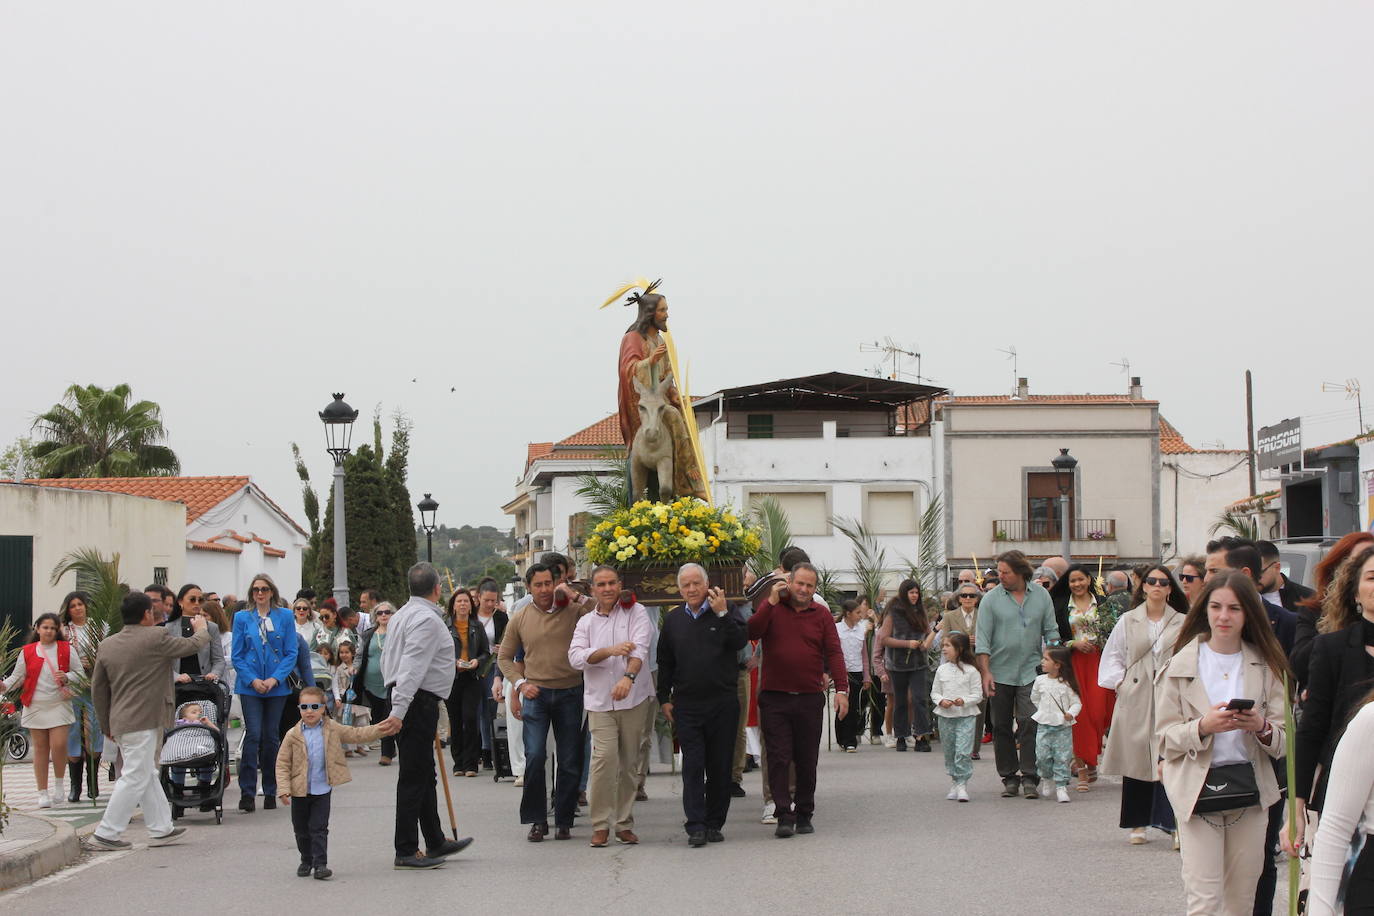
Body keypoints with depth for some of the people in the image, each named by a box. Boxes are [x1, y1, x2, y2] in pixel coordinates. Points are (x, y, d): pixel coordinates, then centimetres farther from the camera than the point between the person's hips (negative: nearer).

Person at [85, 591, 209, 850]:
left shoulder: (107, 644, 10)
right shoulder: (156, 637, -11)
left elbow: (98, 689, 14)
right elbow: (193, 645, 2)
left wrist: (107, 725, 22)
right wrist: (201, 629, 25)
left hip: (120, 721, 8)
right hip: (143, 721, -8)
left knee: (148, 776, 16)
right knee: (135, 778, -4)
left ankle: (160, 829, 23)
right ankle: (105, 835, -5)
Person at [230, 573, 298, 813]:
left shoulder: (285, 617, 5)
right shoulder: (242, 618, 5)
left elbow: (291, 652, 2)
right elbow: (237, 655, 3)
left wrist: (275, 679, -11)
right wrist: (253, 680, -10)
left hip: (277, 686, 1)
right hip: (250, 686, -1)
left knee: (271, 737, 5)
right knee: (253, 735, -10)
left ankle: (270, 791, 14)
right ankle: (247, 792, -8)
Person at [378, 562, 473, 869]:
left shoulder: (401, 615, 15)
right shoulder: (427, 619, -15)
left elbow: (387, 661, 20)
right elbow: (412, 668, -23)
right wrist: (399, 711, -28)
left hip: (407, 702, 10)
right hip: (420, 702, -10)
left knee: (424, 775, 18)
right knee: (413, 777, -6)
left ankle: (436, 842, 28)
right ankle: (406, 852, -3)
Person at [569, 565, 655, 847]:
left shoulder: (635, 612, 4)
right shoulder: (586, 622, 12)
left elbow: (640, 648, -11)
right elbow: (576, 657, -3)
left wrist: (628, 677, -29)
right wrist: (610, 651, -17)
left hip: (634, 699, 0)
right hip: (599, 700, 0)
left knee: (630, 762, 4)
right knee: (604, 758, -14)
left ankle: (624, 824, 14)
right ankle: (600, 825, -7)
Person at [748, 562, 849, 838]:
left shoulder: (821, 615, 6)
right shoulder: (771, 608, 5)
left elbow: (834, 652, 1)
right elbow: (751, 632, -11)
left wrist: (841, 689, -9)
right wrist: (771, 602, -14)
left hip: (810, 699, 1)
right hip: (775, 699, -1)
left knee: (807, 761, 7)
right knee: (778, 759, -5)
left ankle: (804, 815, 18)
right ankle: (784, 816, -3)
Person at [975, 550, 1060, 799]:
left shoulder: (1041, 596, 3)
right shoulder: (991, 599, -2)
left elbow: (1051, 631, 8)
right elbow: (983, 639, -5)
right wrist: (986, 672, -13)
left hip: (1031, 672, 0)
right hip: (1000, 673, 0)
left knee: (1029, 724, -9)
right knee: (1001, 727, 5)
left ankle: (1030, 778, -6)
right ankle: (1009, 778, 15)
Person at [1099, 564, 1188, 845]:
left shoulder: (1182, 623, 5)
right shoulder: (1128, 621, 9)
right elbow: (1113, 655, 13)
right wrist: (1120, 683, 1)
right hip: (1136, 700, 1)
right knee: (1136, 758, 4)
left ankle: (1176, 822, -8)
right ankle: (1137, 824, 12)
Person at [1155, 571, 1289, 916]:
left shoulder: (1266, 666, 5)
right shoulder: (1182, 666, 0)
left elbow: (1283, 739, 3)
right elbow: (1166, 736, -2)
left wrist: (1261, 727, -19)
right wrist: (1203, 727, -20)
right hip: (1197, 787, -3)